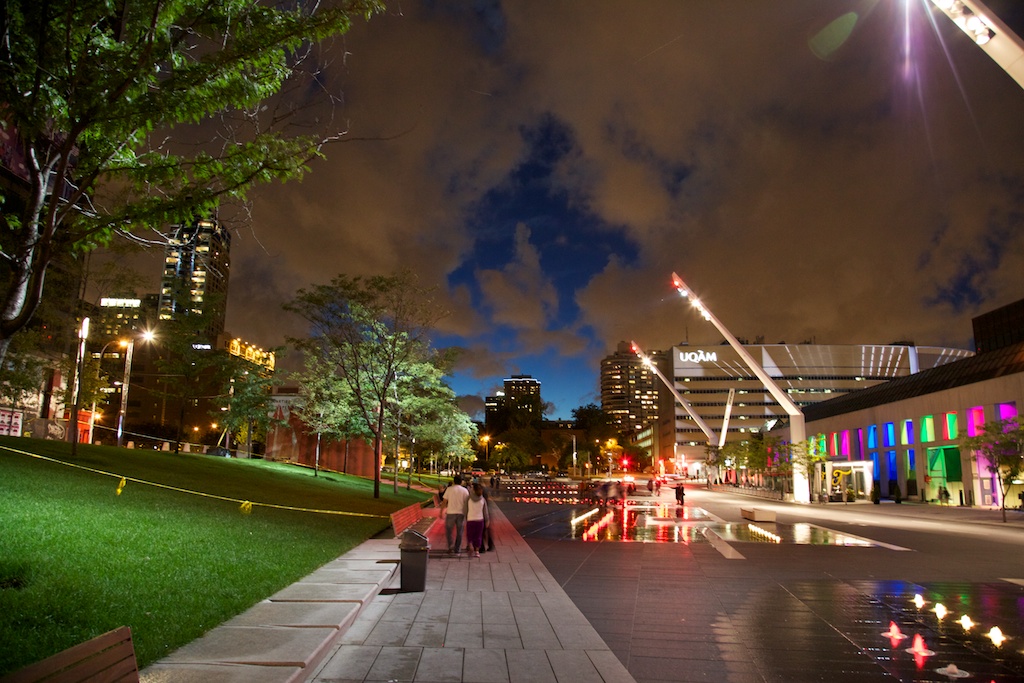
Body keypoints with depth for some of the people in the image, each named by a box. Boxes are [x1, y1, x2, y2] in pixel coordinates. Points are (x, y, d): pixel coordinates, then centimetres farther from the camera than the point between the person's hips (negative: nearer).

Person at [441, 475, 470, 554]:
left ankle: (450, 546, -1)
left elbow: (444, 502, -3)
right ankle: (457, 549, 13)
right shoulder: (465, 490, 2)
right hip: (461, 513, 2)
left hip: (451, 513, -2)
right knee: (459, 532, 11)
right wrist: (466, 514, 9)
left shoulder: (449, 489, -2)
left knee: (448, 530, 12)